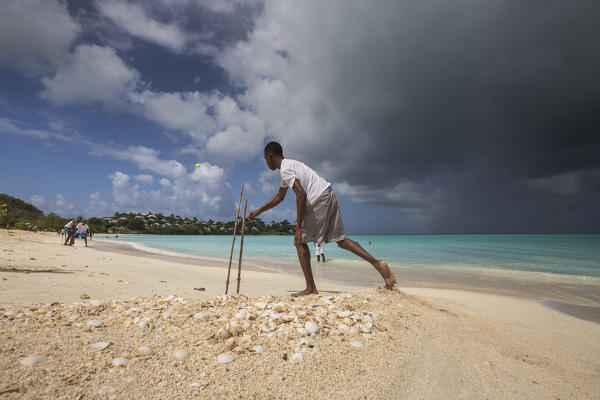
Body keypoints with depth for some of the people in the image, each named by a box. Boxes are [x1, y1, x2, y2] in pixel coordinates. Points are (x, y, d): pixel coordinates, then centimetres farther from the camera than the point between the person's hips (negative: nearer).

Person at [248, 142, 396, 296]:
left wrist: (298, 228, -18)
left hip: (318, 198, -10)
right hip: (329, 195, 10)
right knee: (340, 239, 11)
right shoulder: (290, 165, 25)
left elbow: (301, 194, -21)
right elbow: (279, 197, 34)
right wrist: (258, 211, 38)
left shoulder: (285, 169, -7)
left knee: (299, 241, 1)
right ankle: (377, 263, 2)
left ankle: (311, 288, 3)